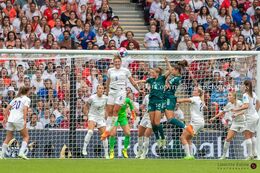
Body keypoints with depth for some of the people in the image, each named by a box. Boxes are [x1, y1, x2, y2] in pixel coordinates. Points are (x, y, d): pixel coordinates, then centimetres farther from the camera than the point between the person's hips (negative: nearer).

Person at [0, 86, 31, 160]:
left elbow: (7, 109, 14)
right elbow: (25, 109, -13)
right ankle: (21, 152, -10)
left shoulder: (15, 99, 21)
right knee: (26, 136, 8)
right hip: (19, 119, -5)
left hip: (10, 119, 5)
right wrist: (25, 120, -18)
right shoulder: (27, 99, 4)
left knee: (8, 137, 14)